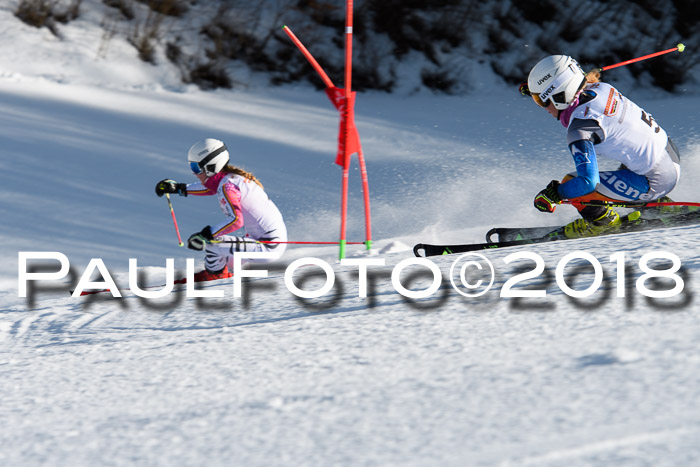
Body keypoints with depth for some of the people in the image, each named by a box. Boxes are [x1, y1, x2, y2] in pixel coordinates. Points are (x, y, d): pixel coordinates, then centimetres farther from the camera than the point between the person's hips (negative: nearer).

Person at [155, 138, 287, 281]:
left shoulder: (227, 186, -19)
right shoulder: (232, 176, 9)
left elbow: (236, 220, -32)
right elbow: (210, 188, 31)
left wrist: (206, 234, -30)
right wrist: (179, 188, 28)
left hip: (268, 246, -10)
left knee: (210, 243, -13)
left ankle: (213, 274, 11)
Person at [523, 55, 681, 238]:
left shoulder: (580, 130, -24)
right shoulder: (598, 87, -1)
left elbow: (588, 181, -30)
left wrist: (554, 194, -15)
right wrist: (541, 89, 25)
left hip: (656, 182, -9)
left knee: (571, 183, -9)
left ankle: (605, 221, 12)